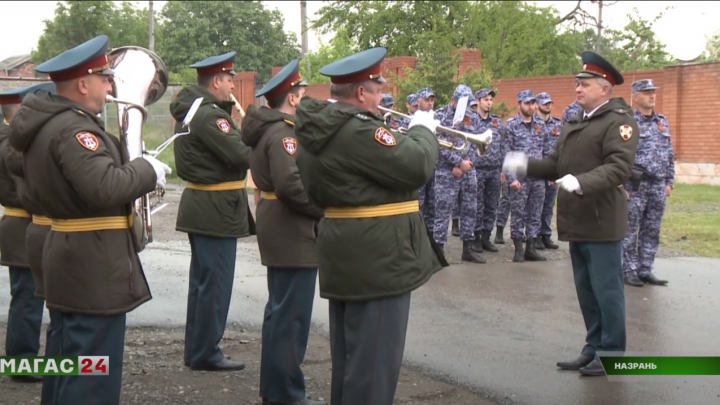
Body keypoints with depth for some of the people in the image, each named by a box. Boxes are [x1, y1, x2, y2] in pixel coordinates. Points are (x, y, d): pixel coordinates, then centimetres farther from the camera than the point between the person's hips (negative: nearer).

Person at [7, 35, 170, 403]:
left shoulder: (47, 122, 13)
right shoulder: (72, 129, -20)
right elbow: (105, 188, -30)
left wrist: (132, 169, 7)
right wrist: (147, 170, -15)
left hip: (75, 261, 11)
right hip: (93, 265, -11)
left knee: (76, 366, 20)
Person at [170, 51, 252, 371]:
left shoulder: (190, 110, 13)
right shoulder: (210, 115, -19)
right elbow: (240, 155, -25)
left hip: (200, 208, 11)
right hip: (216, 210, -11)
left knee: (202, 282, 17)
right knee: (215, 284, -2)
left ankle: (195, 350, 25)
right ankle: (205, 354, 6)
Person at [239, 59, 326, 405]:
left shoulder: (268, 127, 14)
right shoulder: (283, 132, -18)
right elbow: (290, 184, -30)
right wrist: (326, 210, -18)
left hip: (278, 229, 11)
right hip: (292, 233, -11)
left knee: (280, 310, 18)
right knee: (292, 316, -4)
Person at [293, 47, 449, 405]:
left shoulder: (320, 127, 9)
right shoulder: (357, 131, -22)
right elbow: (415, 168, -22)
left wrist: (405, 136, 7)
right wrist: (423, 131, -5)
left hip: (343, 258, 10)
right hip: (375, 258, -10)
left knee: (349, 354, 20)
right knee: (373, 360, -2)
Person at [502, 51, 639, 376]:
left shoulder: (619, 121, -10)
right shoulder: (573, 123, 18)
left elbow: (619, 167, -23)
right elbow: (557, 165, 15)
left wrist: (582, 182, -36)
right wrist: (526, 165, -1)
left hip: (601, 222, -8)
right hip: (576, 221, 8)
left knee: (606, 291, 0)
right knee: (586, 291, 15)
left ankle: (611, 354, 12)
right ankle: (594, 348, 26)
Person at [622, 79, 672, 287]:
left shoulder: (662, 122, 13)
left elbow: (669, 155, 17)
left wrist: (669, 182, 12)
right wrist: (621, 186, -14)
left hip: (658, 186, 6)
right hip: (635, 185, -6)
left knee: (652, 231, 10)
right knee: (630, 231, 1)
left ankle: (646, 271, 18)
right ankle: (629, 272, 9)